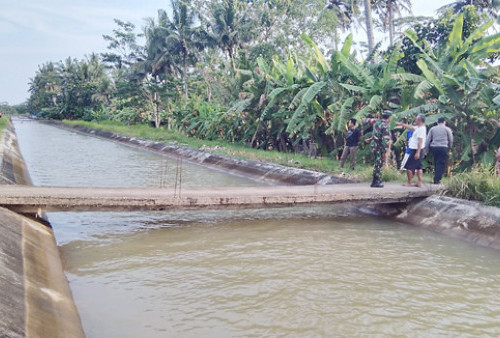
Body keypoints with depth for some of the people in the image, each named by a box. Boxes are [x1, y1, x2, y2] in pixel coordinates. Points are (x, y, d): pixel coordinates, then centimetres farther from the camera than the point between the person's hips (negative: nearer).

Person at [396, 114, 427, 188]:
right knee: (418, 167, 11)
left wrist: (417, 152, -27)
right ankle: (419, 182, 13)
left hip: (416, 150, -10)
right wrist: (401, 124, 26)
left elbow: (420, 141, -24)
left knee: (409, 167, -4)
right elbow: (411, 127, 25)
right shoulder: (418, 128, 11)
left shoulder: (421, 129, -19)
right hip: (417, 150, 10)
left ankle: (409, 182, 2)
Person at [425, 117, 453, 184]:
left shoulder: (432, 129, 12)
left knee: (436, 163, 15)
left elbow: (428, 139, 7)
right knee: (441, 164, -1)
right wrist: (449, 148, 21)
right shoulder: (447, 129, 6)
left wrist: (426, 149, 10)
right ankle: (436, 179, -8)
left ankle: (437, 178, 17)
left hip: (433, 147, 3)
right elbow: (451, 140, 8)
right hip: (443, 148, -3)